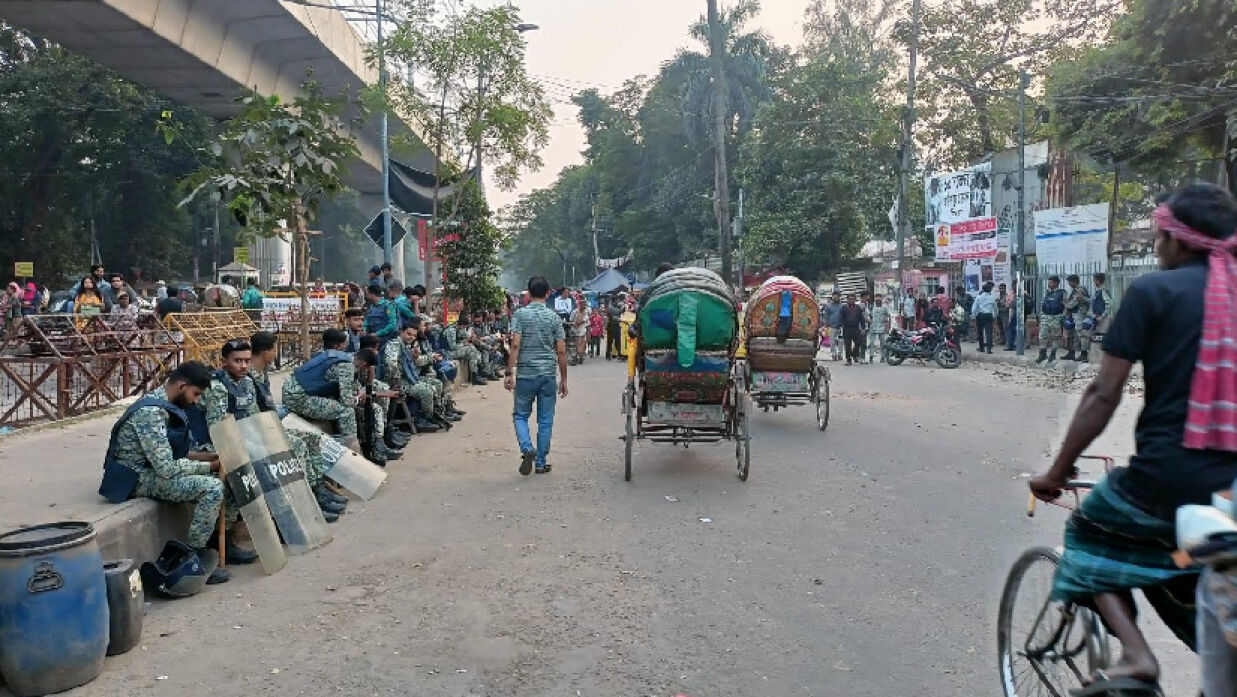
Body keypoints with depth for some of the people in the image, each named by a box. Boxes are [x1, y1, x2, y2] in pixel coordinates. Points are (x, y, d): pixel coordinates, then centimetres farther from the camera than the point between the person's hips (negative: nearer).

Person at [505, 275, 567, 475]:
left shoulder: (520, 314, -3)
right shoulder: (554, 317, 2)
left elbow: (515, 345, -11)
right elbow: (561, 351, 1)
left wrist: (509, 373, -8)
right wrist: (564, 379, 8)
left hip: (525, 374, -1)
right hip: (548, 375, 1)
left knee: (520, 415, 13)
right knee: (545, 420, 9)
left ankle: (527, 448, -11)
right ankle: (541, 463, 14)